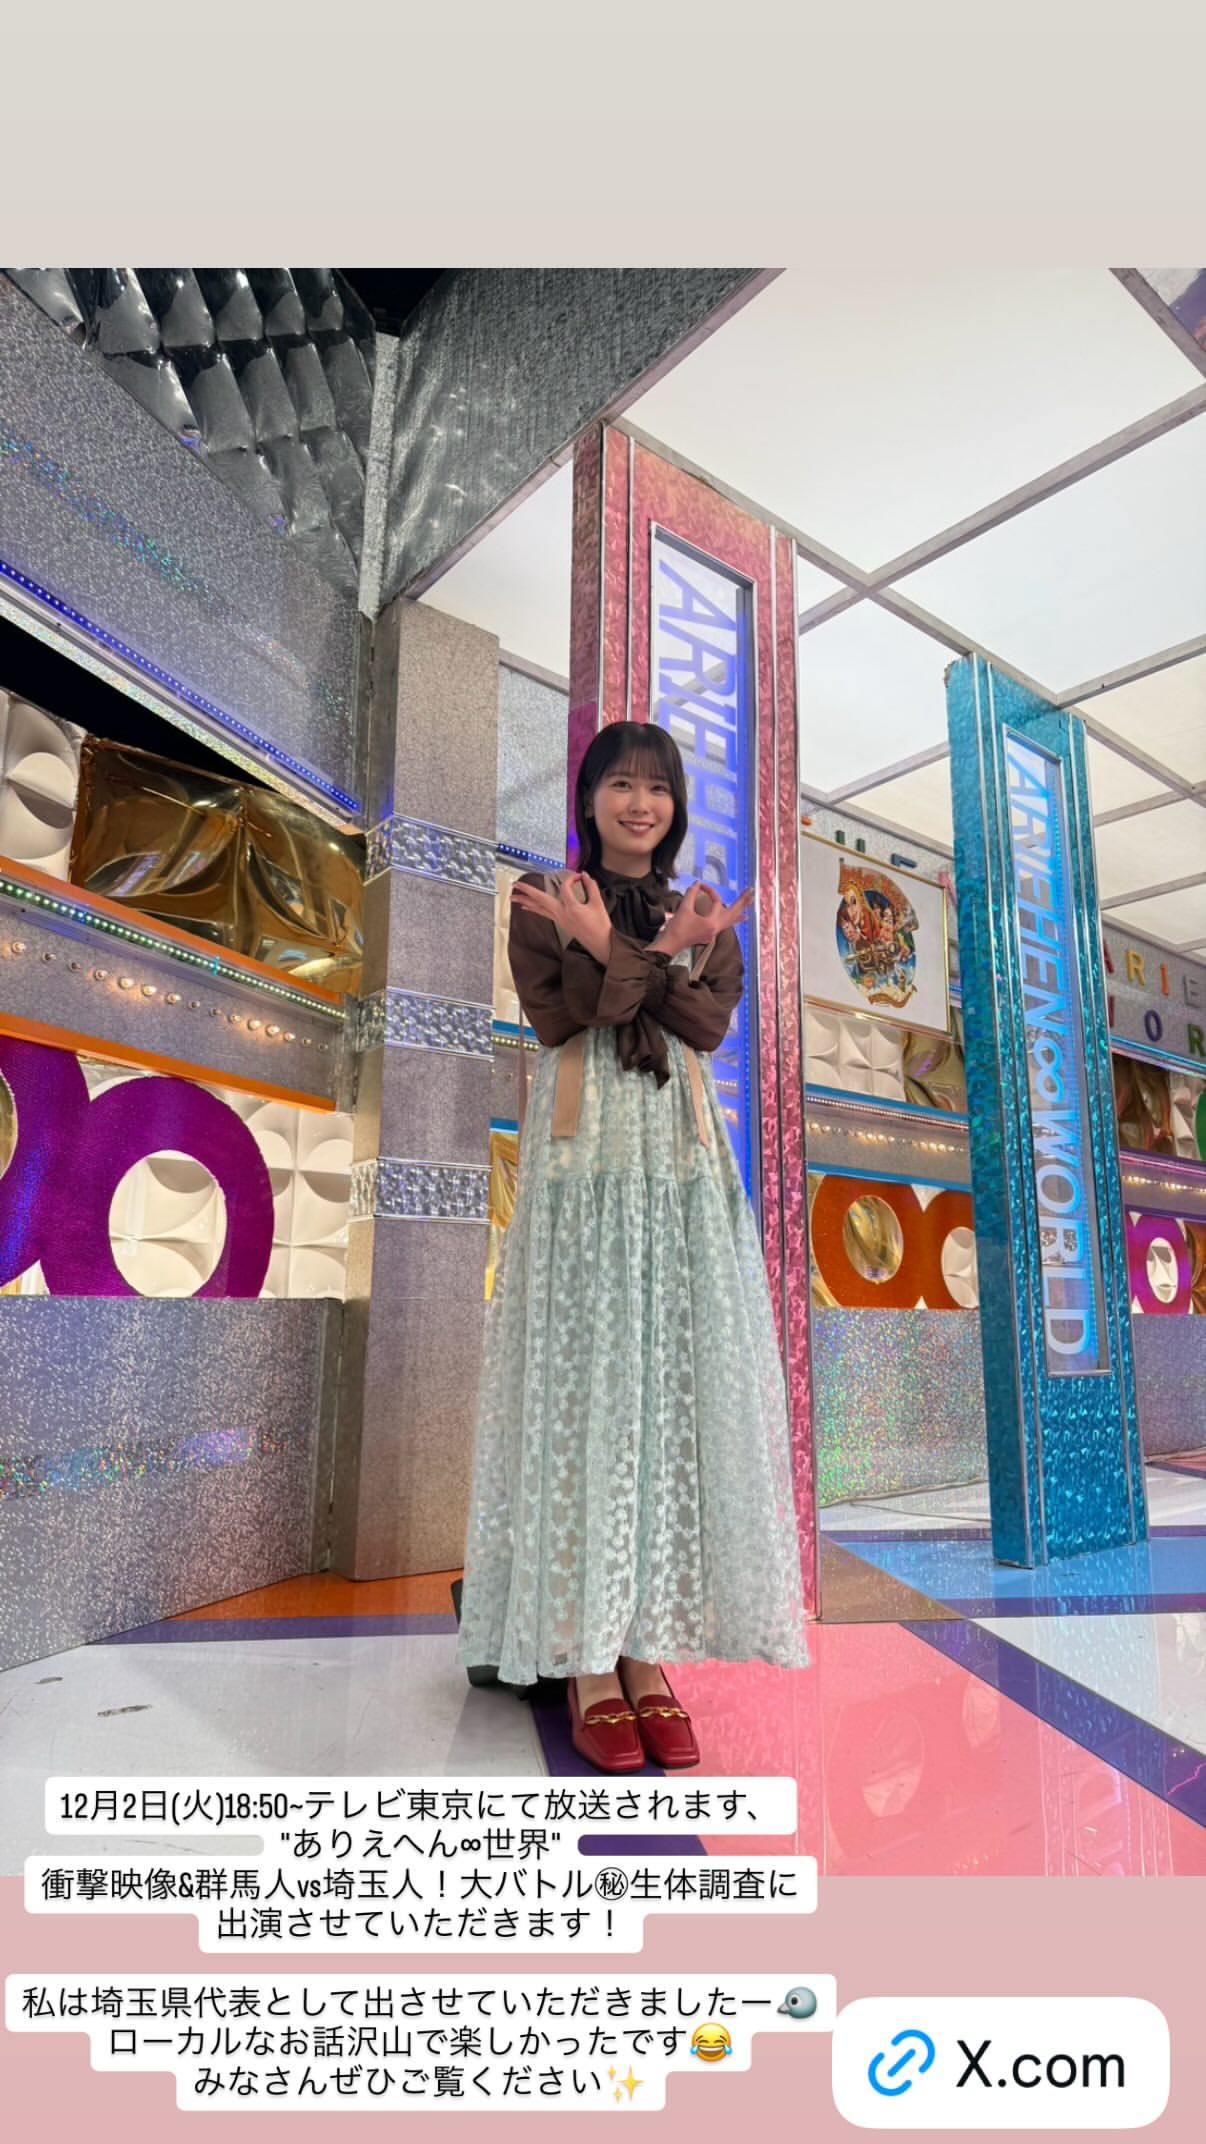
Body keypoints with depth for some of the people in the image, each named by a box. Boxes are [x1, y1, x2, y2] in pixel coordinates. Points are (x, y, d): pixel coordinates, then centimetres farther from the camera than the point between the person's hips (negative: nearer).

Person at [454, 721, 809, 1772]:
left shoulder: (705, 915, 17)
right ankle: (587, 1664, 2)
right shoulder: (543, 898, 10)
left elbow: (711, 1024, 0)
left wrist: (625, 954, -14)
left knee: (677, 1388, -2)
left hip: (683, 1166, 3)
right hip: (580, 1160, -3)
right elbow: (556, 1016, -5)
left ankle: (650, 1651, 6)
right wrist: (655, 957, -13)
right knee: (583, 1386, -5)